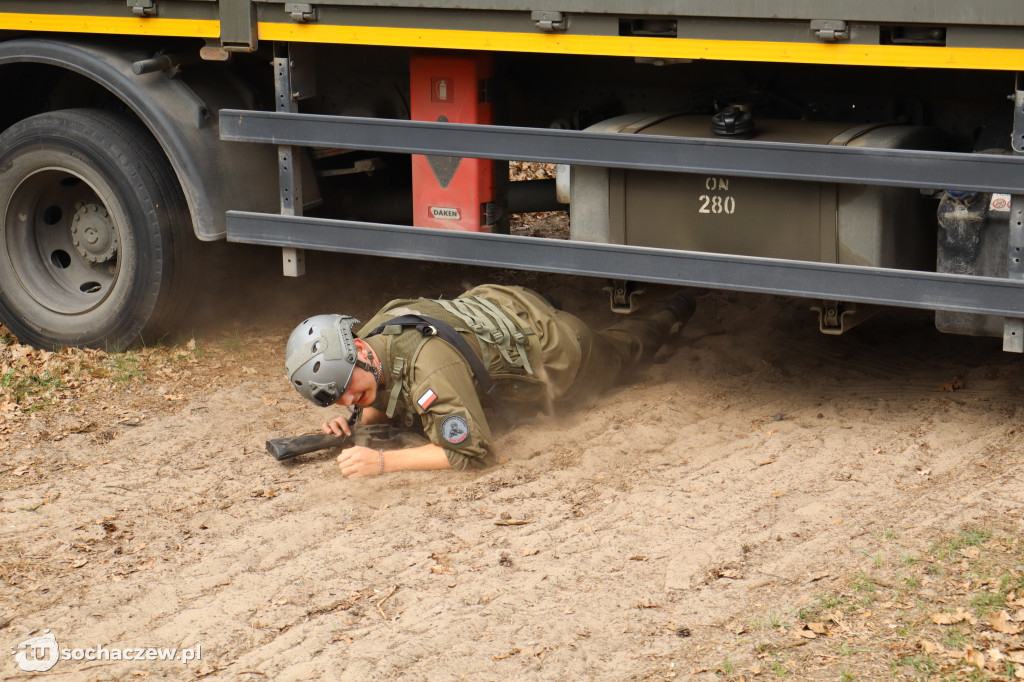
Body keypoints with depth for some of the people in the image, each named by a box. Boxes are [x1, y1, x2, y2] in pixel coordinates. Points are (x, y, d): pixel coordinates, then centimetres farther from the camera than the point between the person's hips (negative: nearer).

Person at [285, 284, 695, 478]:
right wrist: (356, 422, -24)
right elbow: (387, 403, -2)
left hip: (548, 346, -5)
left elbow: (473, 451, -47)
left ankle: (667, 314, 55)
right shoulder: (371, 336, -22)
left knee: (618, 354, 29)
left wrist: (383, 462, -51)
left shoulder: (429, 367, -47)